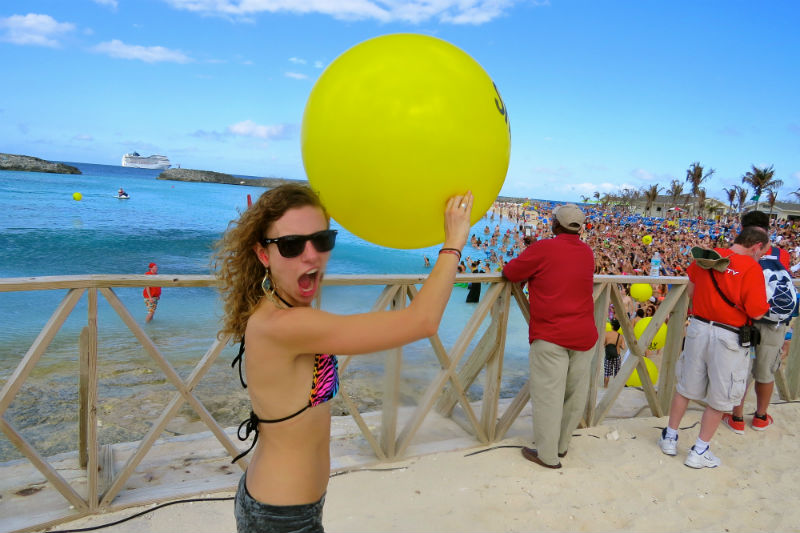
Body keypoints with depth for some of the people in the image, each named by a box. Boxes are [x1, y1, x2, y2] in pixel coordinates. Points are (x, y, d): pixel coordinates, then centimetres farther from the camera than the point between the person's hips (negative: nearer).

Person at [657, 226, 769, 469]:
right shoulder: (751, 268, -15)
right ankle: (699, 452, 22)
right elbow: (757, 312, -16)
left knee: (685, 386, 19)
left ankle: (669, 437, 32)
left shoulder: (704, 258, 1)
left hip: (698, 328, 5)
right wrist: (765, 298, 2)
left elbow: (690, 293, 12)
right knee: (719, 398, 12)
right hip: (729, 339, -5)